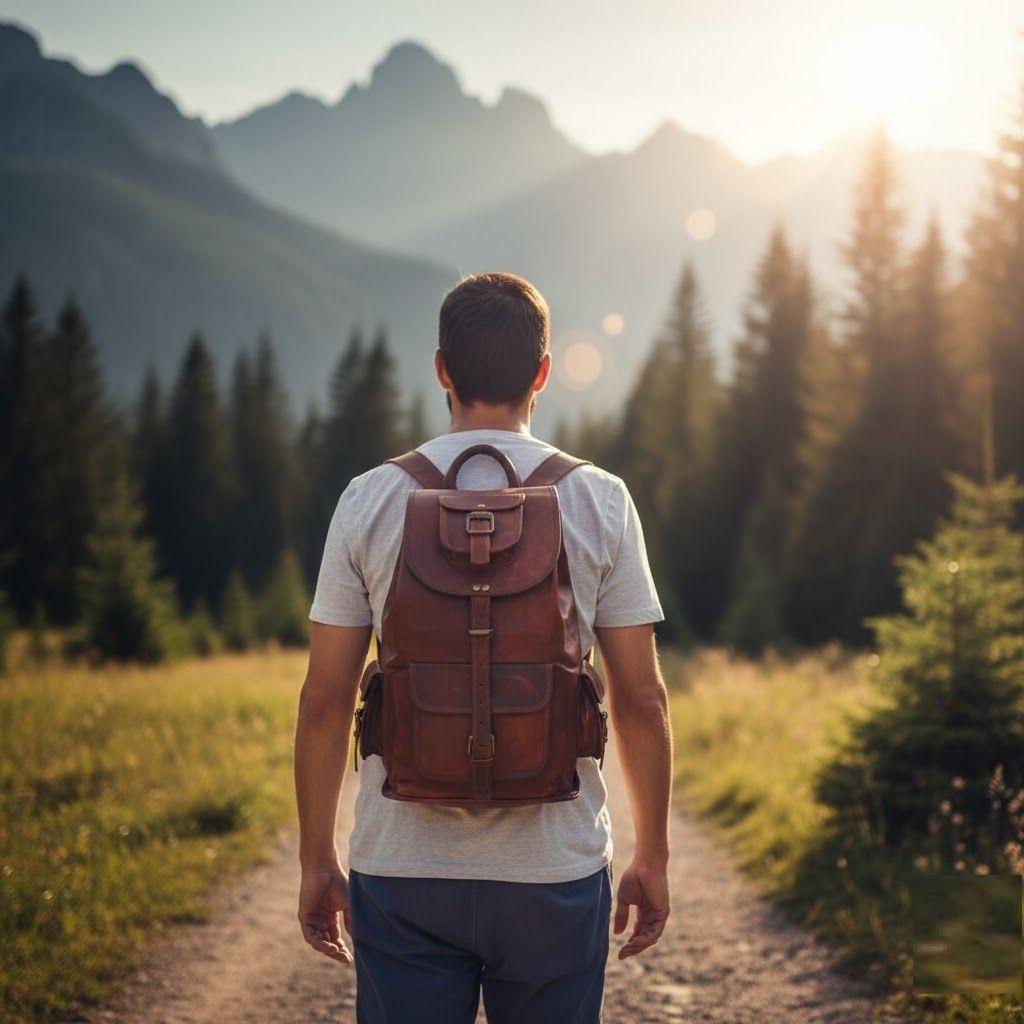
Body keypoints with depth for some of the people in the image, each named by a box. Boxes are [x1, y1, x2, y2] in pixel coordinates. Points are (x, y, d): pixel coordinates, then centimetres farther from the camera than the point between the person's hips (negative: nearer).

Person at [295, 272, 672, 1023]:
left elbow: (324, 699, 0)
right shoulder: (599, 500, -2)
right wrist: (653, 856, 9)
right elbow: (641, 698, -2)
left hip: (403, 875, 1)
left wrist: (317, 859, 10)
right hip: (554, 874, 0)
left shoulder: (371, 499, -1)